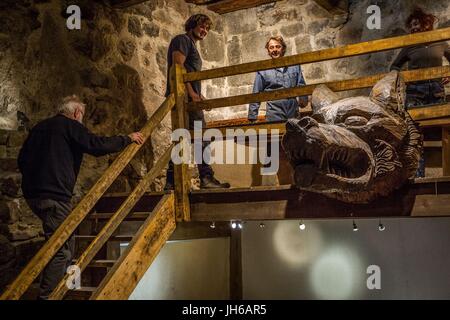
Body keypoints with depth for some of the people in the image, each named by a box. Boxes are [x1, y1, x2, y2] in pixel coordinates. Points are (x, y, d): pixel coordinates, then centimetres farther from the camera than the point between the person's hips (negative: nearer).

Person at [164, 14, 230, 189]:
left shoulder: (191, 44, 28)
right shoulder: (183, 39, -3)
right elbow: (178, 66, -16)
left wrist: (198, 94, 16)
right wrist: (191, 92, -22)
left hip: (188, 97, 10)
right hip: (184, 96, -10)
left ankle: (171, 182, 7)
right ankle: (206, 178, -6)